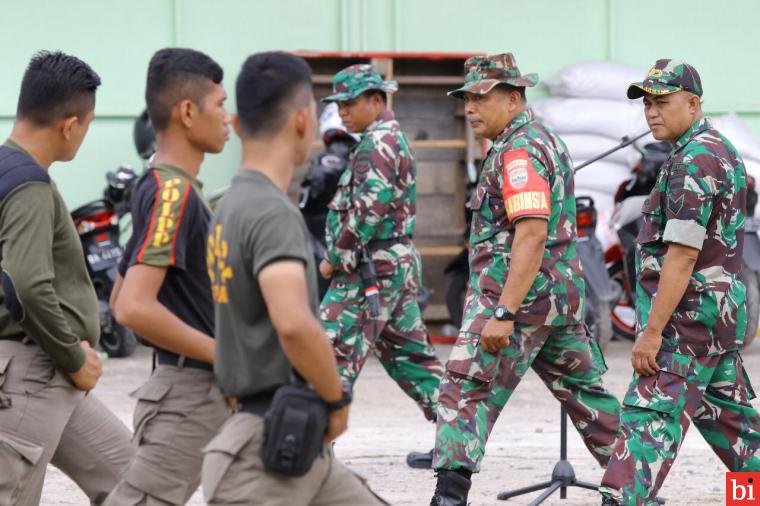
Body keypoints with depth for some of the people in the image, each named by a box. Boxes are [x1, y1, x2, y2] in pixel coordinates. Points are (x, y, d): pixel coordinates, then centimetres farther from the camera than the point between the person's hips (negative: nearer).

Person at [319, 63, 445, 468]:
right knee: (408, 353, 13)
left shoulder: (378, 142, -13)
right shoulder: (394, 138, 19)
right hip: (398, 263, 11)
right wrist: (343, 255, 16)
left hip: (372, 267, -11)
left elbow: (370, 210, -22)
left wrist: (335, 257, -15)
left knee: (334, 352, -10)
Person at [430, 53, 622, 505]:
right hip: (564, 294, 10)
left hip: (521, 296, -10)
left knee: (466, 392, -11)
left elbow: (531, 236, -25)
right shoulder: (546, 139, 17)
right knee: (584, 391, 18)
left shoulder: (519, 150, -15)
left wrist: (503, 313, -28)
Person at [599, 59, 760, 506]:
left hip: (691, 313, -10)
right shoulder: (722, 151, 16)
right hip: (723, 310, 10)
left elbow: (682, 255, -21)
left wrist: (652, 331, -22)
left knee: (652, 414, -15)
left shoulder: (695, 159, -15)